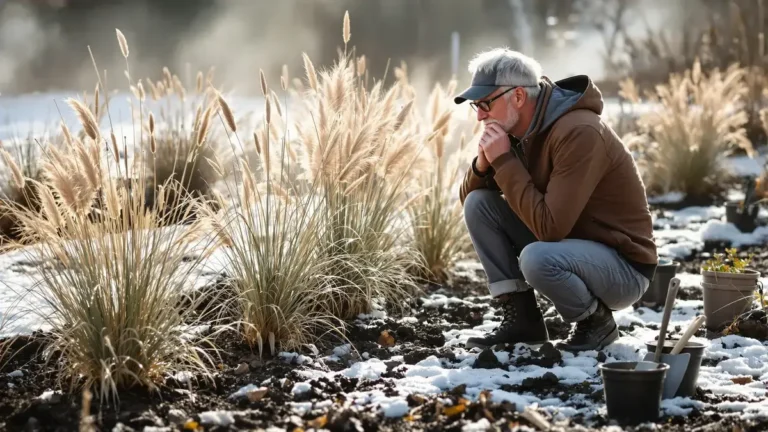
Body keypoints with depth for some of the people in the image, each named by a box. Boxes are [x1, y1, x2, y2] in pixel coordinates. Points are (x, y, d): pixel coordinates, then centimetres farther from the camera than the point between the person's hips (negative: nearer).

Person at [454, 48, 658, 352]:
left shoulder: (578, 133, -27)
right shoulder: (518, 130, 0)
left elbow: (549, 227, -31)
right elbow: (467, 196, 7)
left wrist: (504, 161, -27)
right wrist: (484, 162, -15)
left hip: (623, 269, -8)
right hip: (565, 244, 8)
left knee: (536, 258, -37)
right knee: (477, 204, -4)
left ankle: (596, 320, -6)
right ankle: (521, 318, 0)